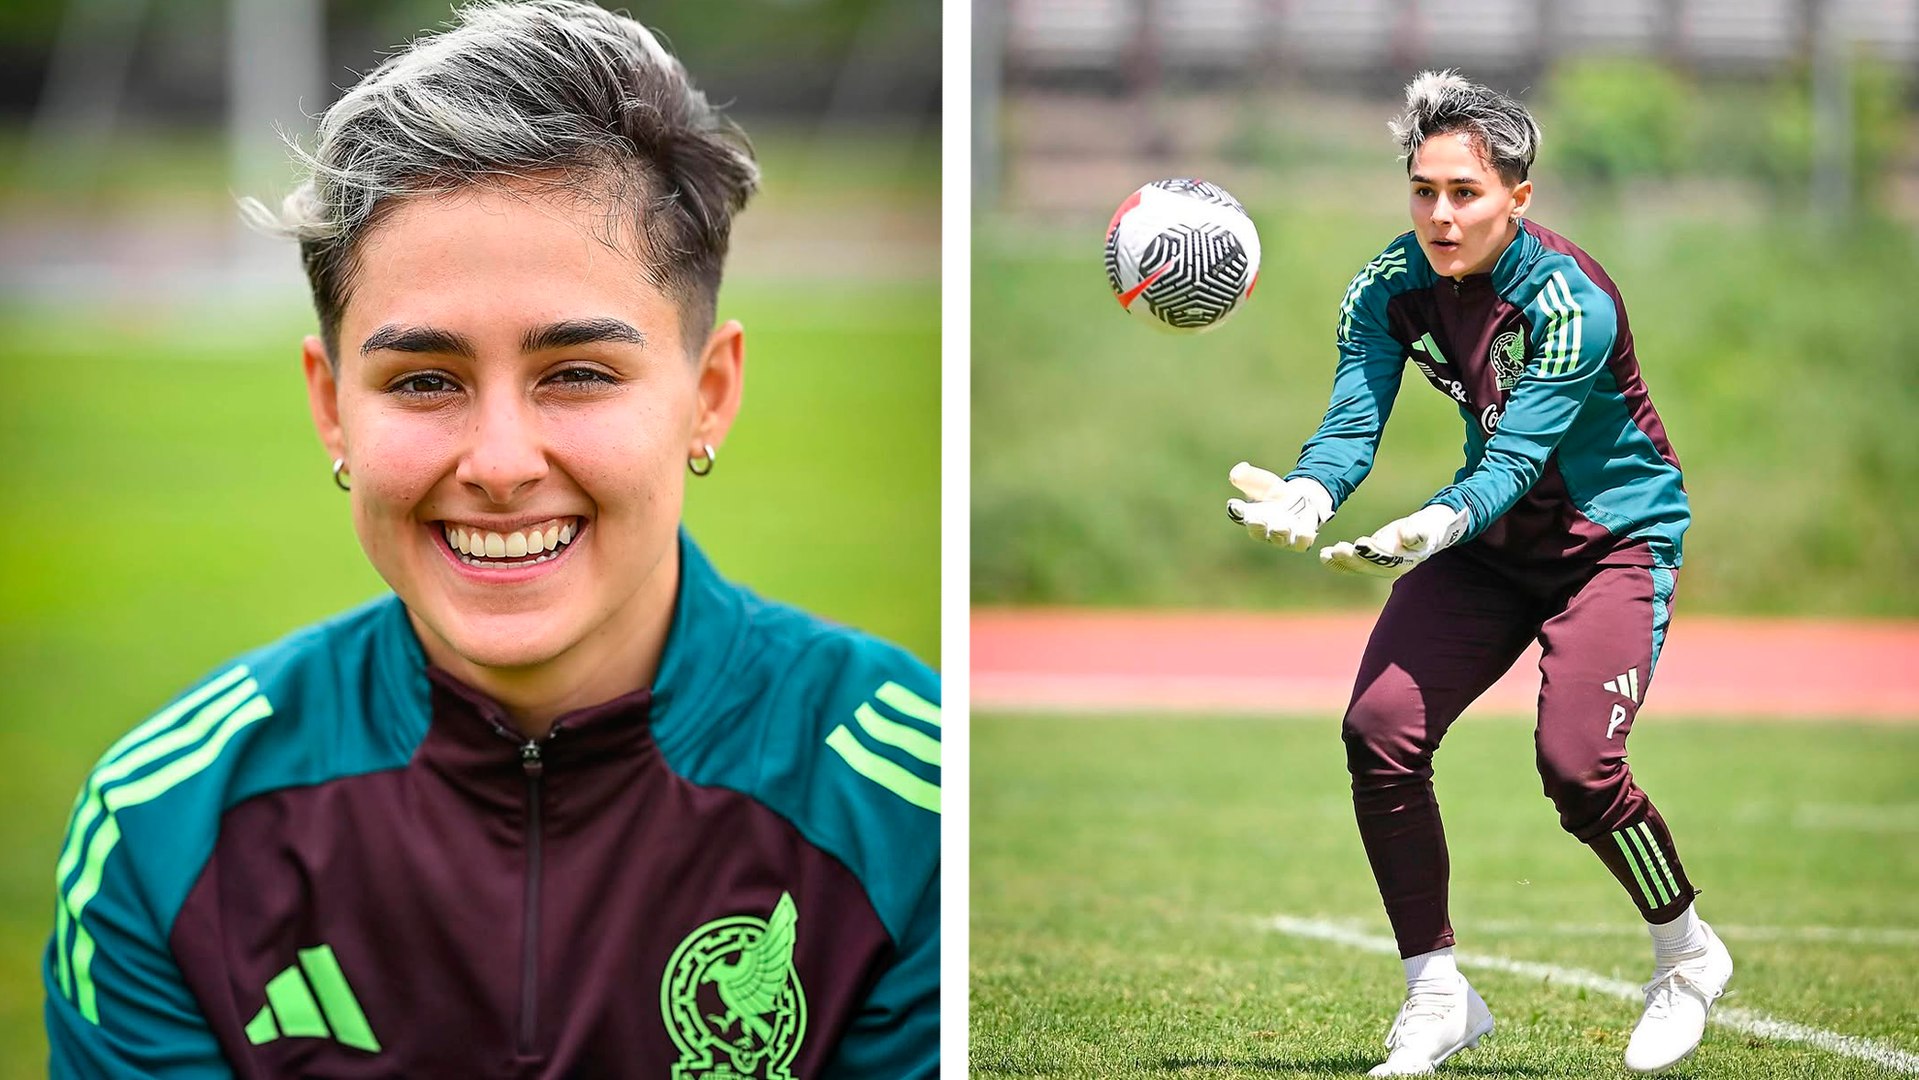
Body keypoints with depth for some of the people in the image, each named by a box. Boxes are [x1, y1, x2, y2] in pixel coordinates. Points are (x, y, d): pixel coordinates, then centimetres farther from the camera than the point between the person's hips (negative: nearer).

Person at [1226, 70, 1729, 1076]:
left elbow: (1517, 458, -34)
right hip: (1491, 538, 5)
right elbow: (1353, 420, -18)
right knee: (1379, 730, -14)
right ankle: (1436, 998, 2)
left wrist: (1435, 526, -54)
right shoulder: (1388, 287, -10)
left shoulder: (1572, 301, -27)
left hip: (1614, 532, -5)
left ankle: (1687, 954, 7)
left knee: (1575, 763, -23)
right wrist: (1307, 495, -41)